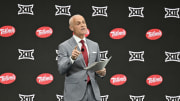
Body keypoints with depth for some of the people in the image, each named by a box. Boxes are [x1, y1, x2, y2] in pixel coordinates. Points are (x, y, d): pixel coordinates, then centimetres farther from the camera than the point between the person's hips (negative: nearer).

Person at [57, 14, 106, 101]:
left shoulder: (94, 45, 14)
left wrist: (101, 72, -3)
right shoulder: (64, 46, -1)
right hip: (74, 93, -4)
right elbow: (61, 70, -10)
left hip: (93, 91, 4)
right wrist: (72, 58, -26)